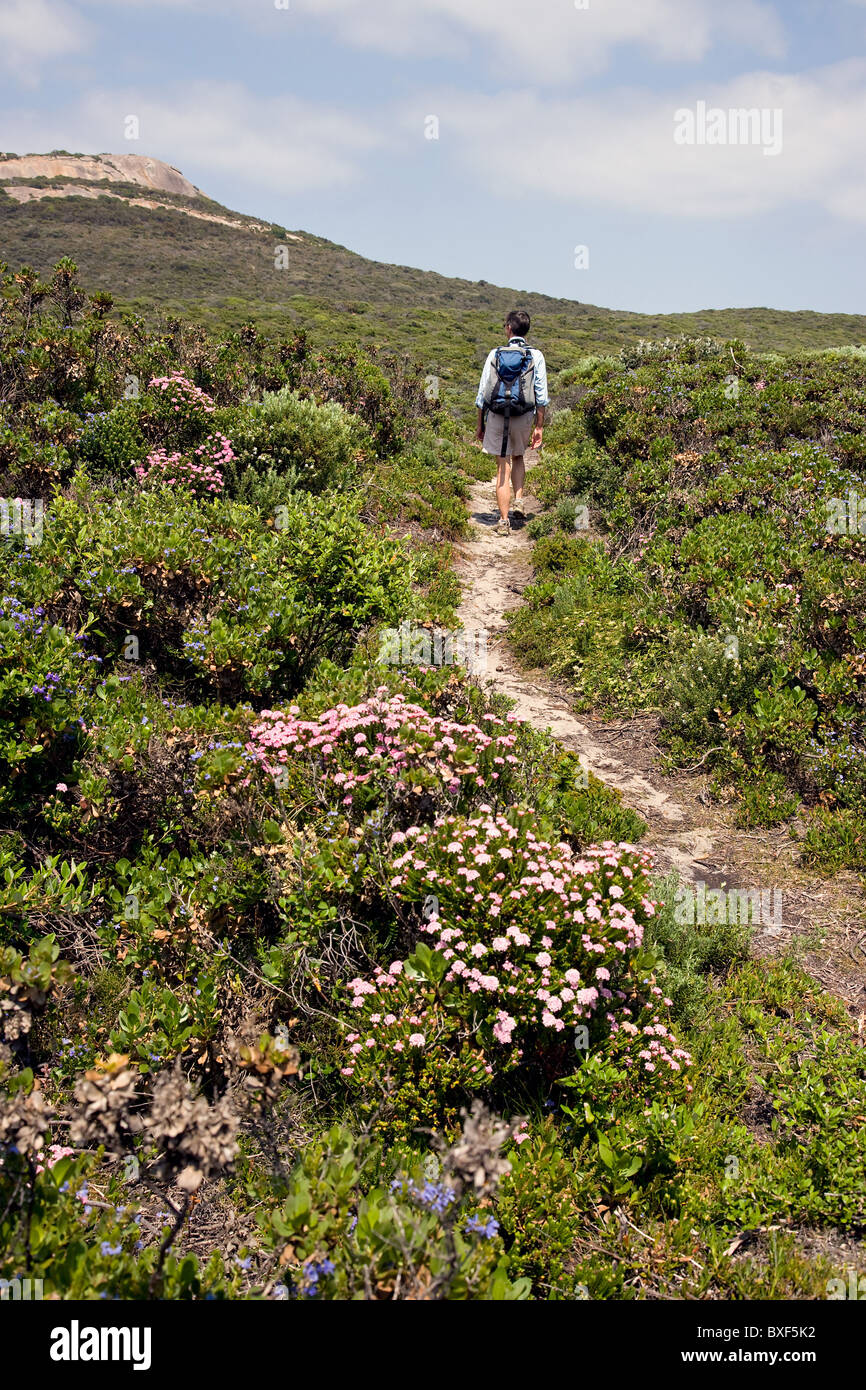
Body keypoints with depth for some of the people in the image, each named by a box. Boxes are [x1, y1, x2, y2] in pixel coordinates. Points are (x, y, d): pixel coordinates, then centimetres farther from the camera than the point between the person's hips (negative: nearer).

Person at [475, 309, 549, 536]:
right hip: (524, 416, 0)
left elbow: (482, 392, 3)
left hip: (496, 415, 0)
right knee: (518, 457, 27)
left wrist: (480, 424, 10)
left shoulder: (495, 354, 2)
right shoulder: (536, 356, 1)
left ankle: (503, 521, 0)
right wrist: (539, 427, 4)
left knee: (503, 466, 3)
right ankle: (518, 500, 13)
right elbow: (541, 395, -1)